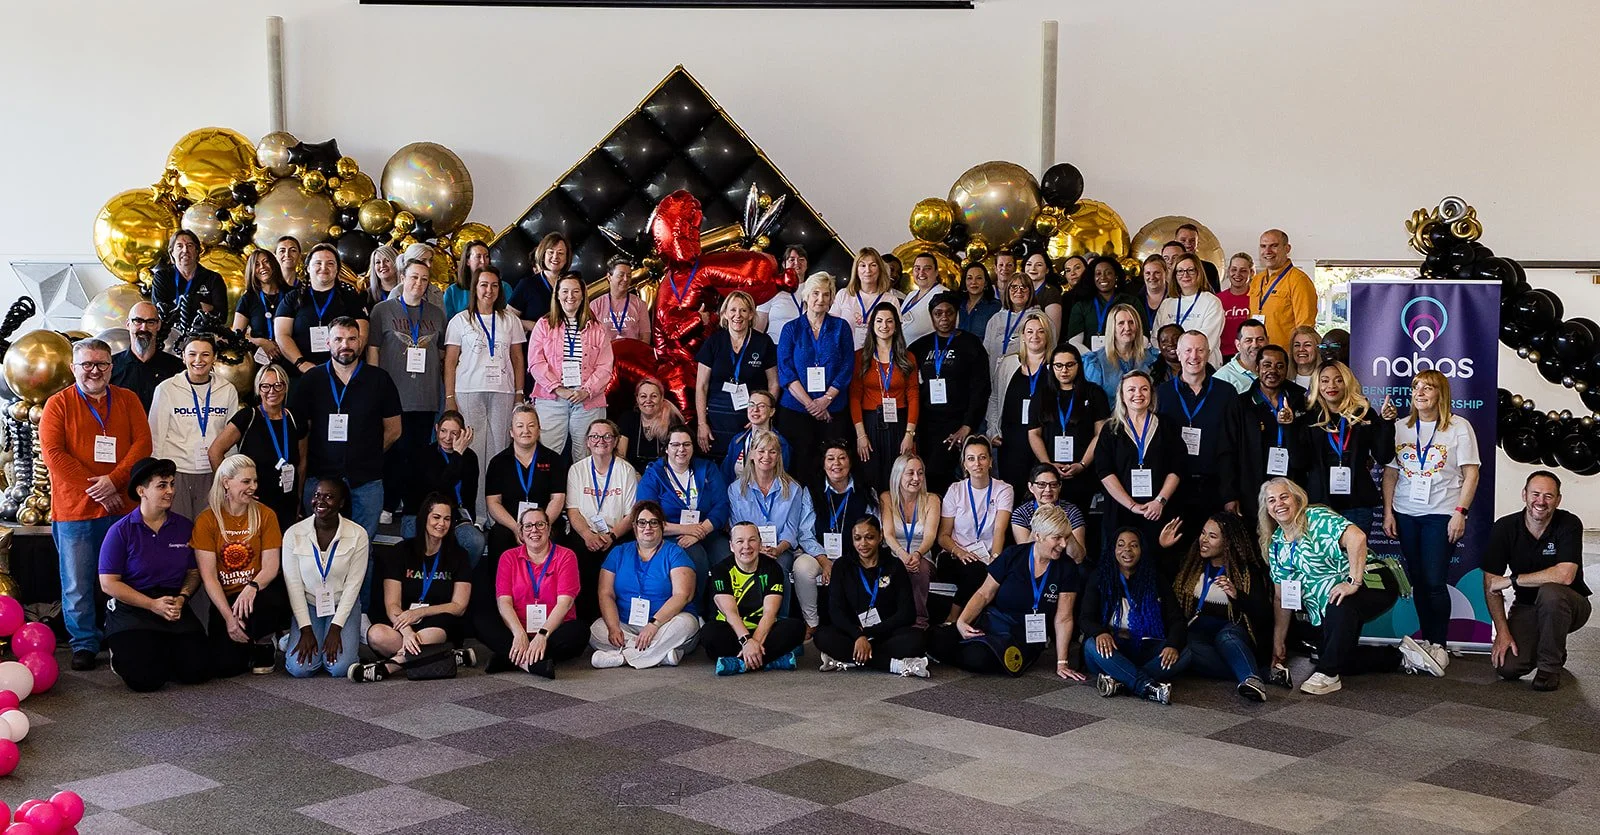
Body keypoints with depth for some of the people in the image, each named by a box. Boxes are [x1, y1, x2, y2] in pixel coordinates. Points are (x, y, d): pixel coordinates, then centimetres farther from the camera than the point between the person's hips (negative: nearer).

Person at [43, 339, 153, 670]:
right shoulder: (58, 404, 2)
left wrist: (114, 480, -14)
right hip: (74, 510, -2)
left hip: (121, 507, 2)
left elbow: (142, 442, 1)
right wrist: (94, 489, -13)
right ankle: (84, 644, 13)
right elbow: (53, 454, -7)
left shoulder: (127, 400, 10)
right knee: (77, 584, 1)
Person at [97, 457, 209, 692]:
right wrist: (153, 605, -14)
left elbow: (194, 572, 11)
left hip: (176, 609, 3)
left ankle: (161, 651, 18)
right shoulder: (121, 531, -5)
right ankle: (120, 655, 15)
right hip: (132, 610, -3)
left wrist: (182, 598, -10)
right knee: (145, 678, -22)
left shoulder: (185, 527, 6)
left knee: (196, 671, -15)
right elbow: (108, 583, -7)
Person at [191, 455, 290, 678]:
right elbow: (208, 576, -6)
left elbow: (271, 566, -4)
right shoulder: (207, 520, -2)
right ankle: (249, 642, 18)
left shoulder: (265, 515, 2)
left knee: (263, 603, -38)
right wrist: (228, 617, -16)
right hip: (224, 599, 0)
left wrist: (252, 588, -26)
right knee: (222, 666, -20)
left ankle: (264, 643, -2)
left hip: (260, 594, 0)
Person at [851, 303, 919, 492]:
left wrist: (910, 434, -7)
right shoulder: (861, 357, 5)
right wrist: (860, 434, -9)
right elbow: (854, 397, 0)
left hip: (898, 425, 1)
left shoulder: (907, 358, 8)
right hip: (870, 424, -1)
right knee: (871, 482, 0)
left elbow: (913, 397, 4)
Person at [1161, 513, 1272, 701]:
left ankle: (1251, 680, -62)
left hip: (1232, 631, -2)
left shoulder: (1247, 571, 3)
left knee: (1226, 637, -39)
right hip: (1197, 633, 2)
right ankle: (1250, 676, -40)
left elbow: (1263, 615, -6)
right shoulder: (1191, 563, 12)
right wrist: (1162, 547, 5)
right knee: (1187, 647, -35)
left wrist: (1237, 595, -23)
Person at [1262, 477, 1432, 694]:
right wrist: (1278, 643, 5)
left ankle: (1328, 674, -24)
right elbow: (1281, 598, 9)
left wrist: (1354, 583, -33)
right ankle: (1400, 657, 15)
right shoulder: (1276, 544, 8)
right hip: (1327, 609, 8)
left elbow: (1357, 537, -31)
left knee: (1341, 604, -39)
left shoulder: (1316, 518, -13)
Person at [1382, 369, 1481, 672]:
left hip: (1441, 515, -4)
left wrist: (1460, 512, -11)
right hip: (1405, 514, 4)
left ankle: (1439, 645, 3)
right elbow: (1390, 473, 10)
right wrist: (1388, 512, 4)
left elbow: (1471, 473, -3)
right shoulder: (1400, 428, 9)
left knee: (1435, 582, -7)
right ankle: (1425, 639, 15)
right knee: (1418, 581, 6)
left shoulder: (1458, 427, -2)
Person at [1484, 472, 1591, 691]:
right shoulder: (1504, 528, -8)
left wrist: (1511, 580, -24)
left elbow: (1565, 576, -30)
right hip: (1526, 608, 3)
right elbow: (1490, 584, -8)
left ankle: (1550, 667, -15)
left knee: (1549, 592, -38)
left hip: (1570, 605, -3)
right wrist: (1502, 632, -16)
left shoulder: (1569, 525, -16)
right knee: (1508, 668, -19)